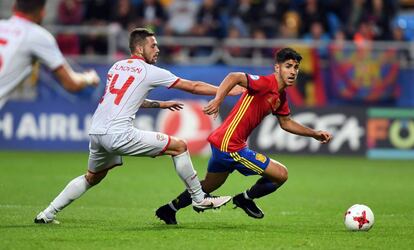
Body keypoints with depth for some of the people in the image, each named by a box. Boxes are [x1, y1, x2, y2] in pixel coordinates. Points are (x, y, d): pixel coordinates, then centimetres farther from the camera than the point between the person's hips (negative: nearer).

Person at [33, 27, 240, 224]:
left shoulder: (117, 67, 19)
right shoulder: (149, 72, 0)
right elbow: (193, 87, 4)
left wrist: (160, 104, 39)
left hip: (96, 132, 8)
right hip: (119, 134, -7)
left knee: (92, 178, 29)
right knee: (179, 146, 1)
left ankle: (48, 213, 23)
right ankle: (199, 199, 6)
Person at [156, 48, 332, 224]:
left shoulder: (281, 96, 11)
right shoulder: (266, 84, -18)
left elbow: (286, 123, 24)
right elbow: (235, 77, -31)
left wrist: (314, 134, 19)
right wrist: (218, 100, -45)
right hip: (230, 146, -10)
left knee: (208, 186, 28)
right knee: (281, 174, -6)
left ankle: (169, 210, 40)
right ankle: (246, 199, 16)